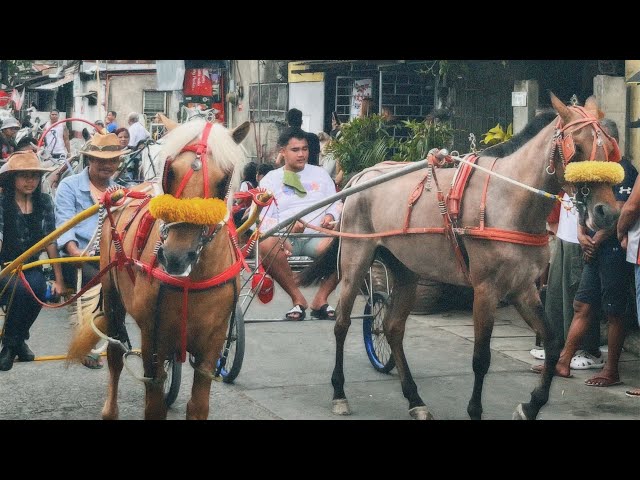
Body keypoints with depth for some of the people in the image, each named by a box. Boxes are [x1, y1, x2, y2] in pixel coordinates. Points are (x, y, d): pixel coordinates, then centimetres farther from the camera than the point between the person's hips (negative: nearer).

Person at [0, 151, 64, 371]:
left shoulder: (43, 202, 0)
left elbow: (50, 240, -2)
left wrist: (59, 280, -5)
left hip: (30, 266, 3)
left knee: (38, 287, -29)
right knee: (20, 288, -33)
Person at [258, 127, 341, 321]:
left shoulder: (320, 173, 23)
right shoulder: (270, 179, 14)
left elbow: (336, 203, 20)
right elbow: (263, 218, 2)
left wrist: (331, 216, -4)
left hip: (318, 236, 1)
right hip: (285, 238, -1)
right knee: (266, 244, -38)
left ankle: (321, 299, -16)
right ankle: (297, 299, -20)